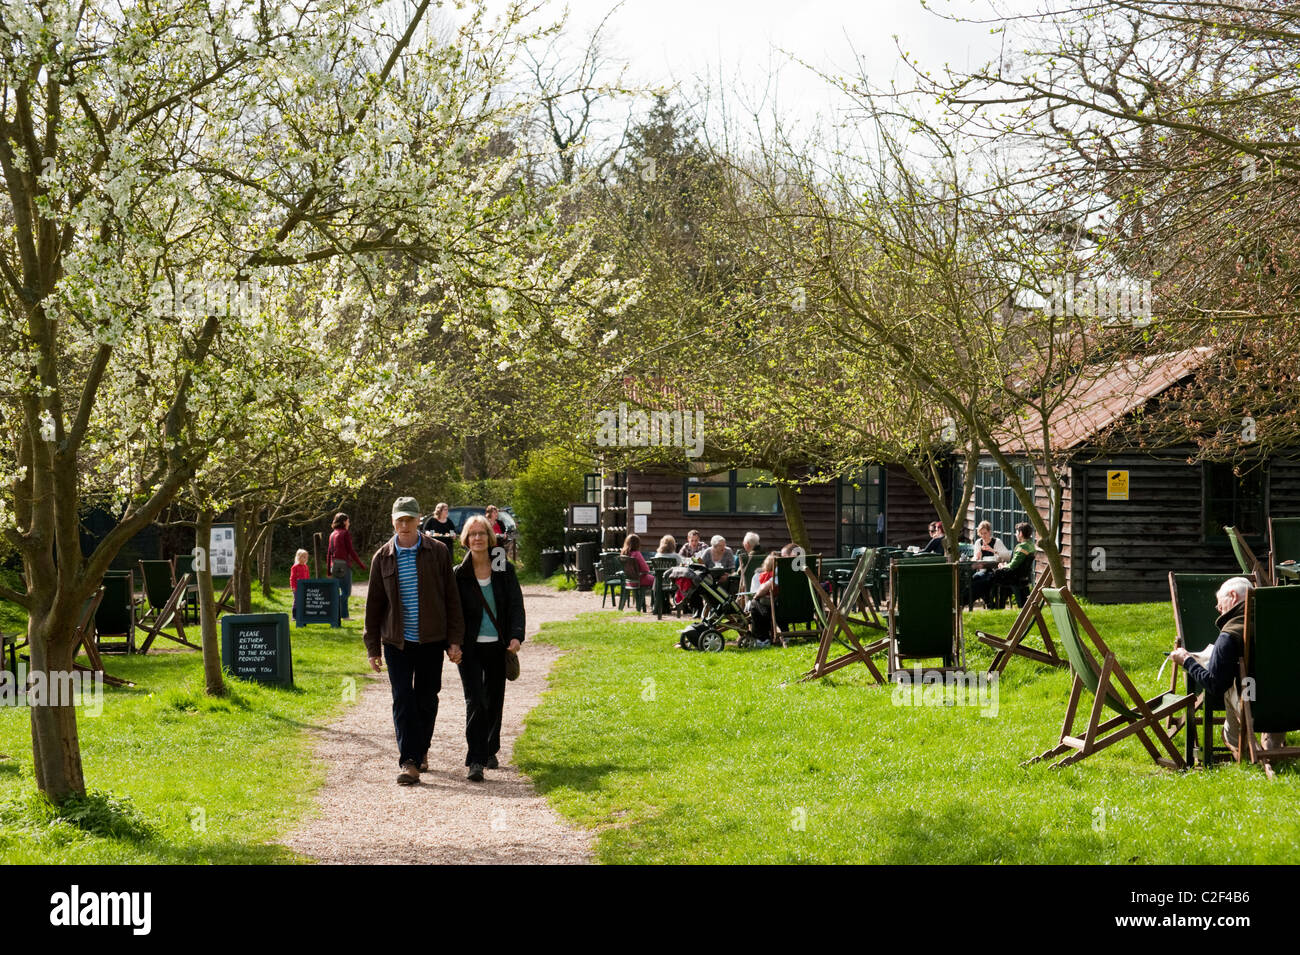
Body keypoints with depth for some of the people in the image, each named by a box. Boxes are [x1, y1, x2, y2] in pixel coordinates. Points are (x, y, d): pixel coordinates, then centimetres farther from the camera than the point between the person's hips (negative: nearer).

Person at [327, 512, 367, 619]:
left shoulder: (332, 534, 14)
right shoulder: (345, 533, -7)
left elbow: (329, 552, 15)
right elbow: (351, 551, -10)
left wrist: (329, 569, 20)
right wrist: (361, 565, -4)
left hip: (334, 565, 8)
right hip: (344, 564, -8)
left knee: (344, 592, 12)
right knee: (346, 592, -6)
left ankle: (344, 615, 10)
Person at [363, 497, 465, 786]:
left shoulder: (437, 553, 0)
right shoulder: (383, 557, 3)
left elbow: (452, 599, 2)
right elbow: (374, 604, 8)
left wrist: (454, 640, -3)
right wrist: (373, 648, 5)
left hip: (431, 640, 0)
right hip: (397, 642, 0)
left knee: (427, 700, 8)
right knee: (403, 700, -8)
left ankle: (421, 750, 28)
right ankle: (410, 762, -10)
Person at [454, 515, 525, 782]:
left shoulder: (505, 570, 3)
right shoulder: (459, 575, 0)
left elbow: (516, 605, 1)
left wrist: (516, 636, -13)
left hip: (498, 646, 2)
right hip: (470, 648, -2)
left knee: (494, 701, 12)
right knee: (475, 702, -12)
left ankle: (490, 752, 30)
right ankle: (475, 761, -14)